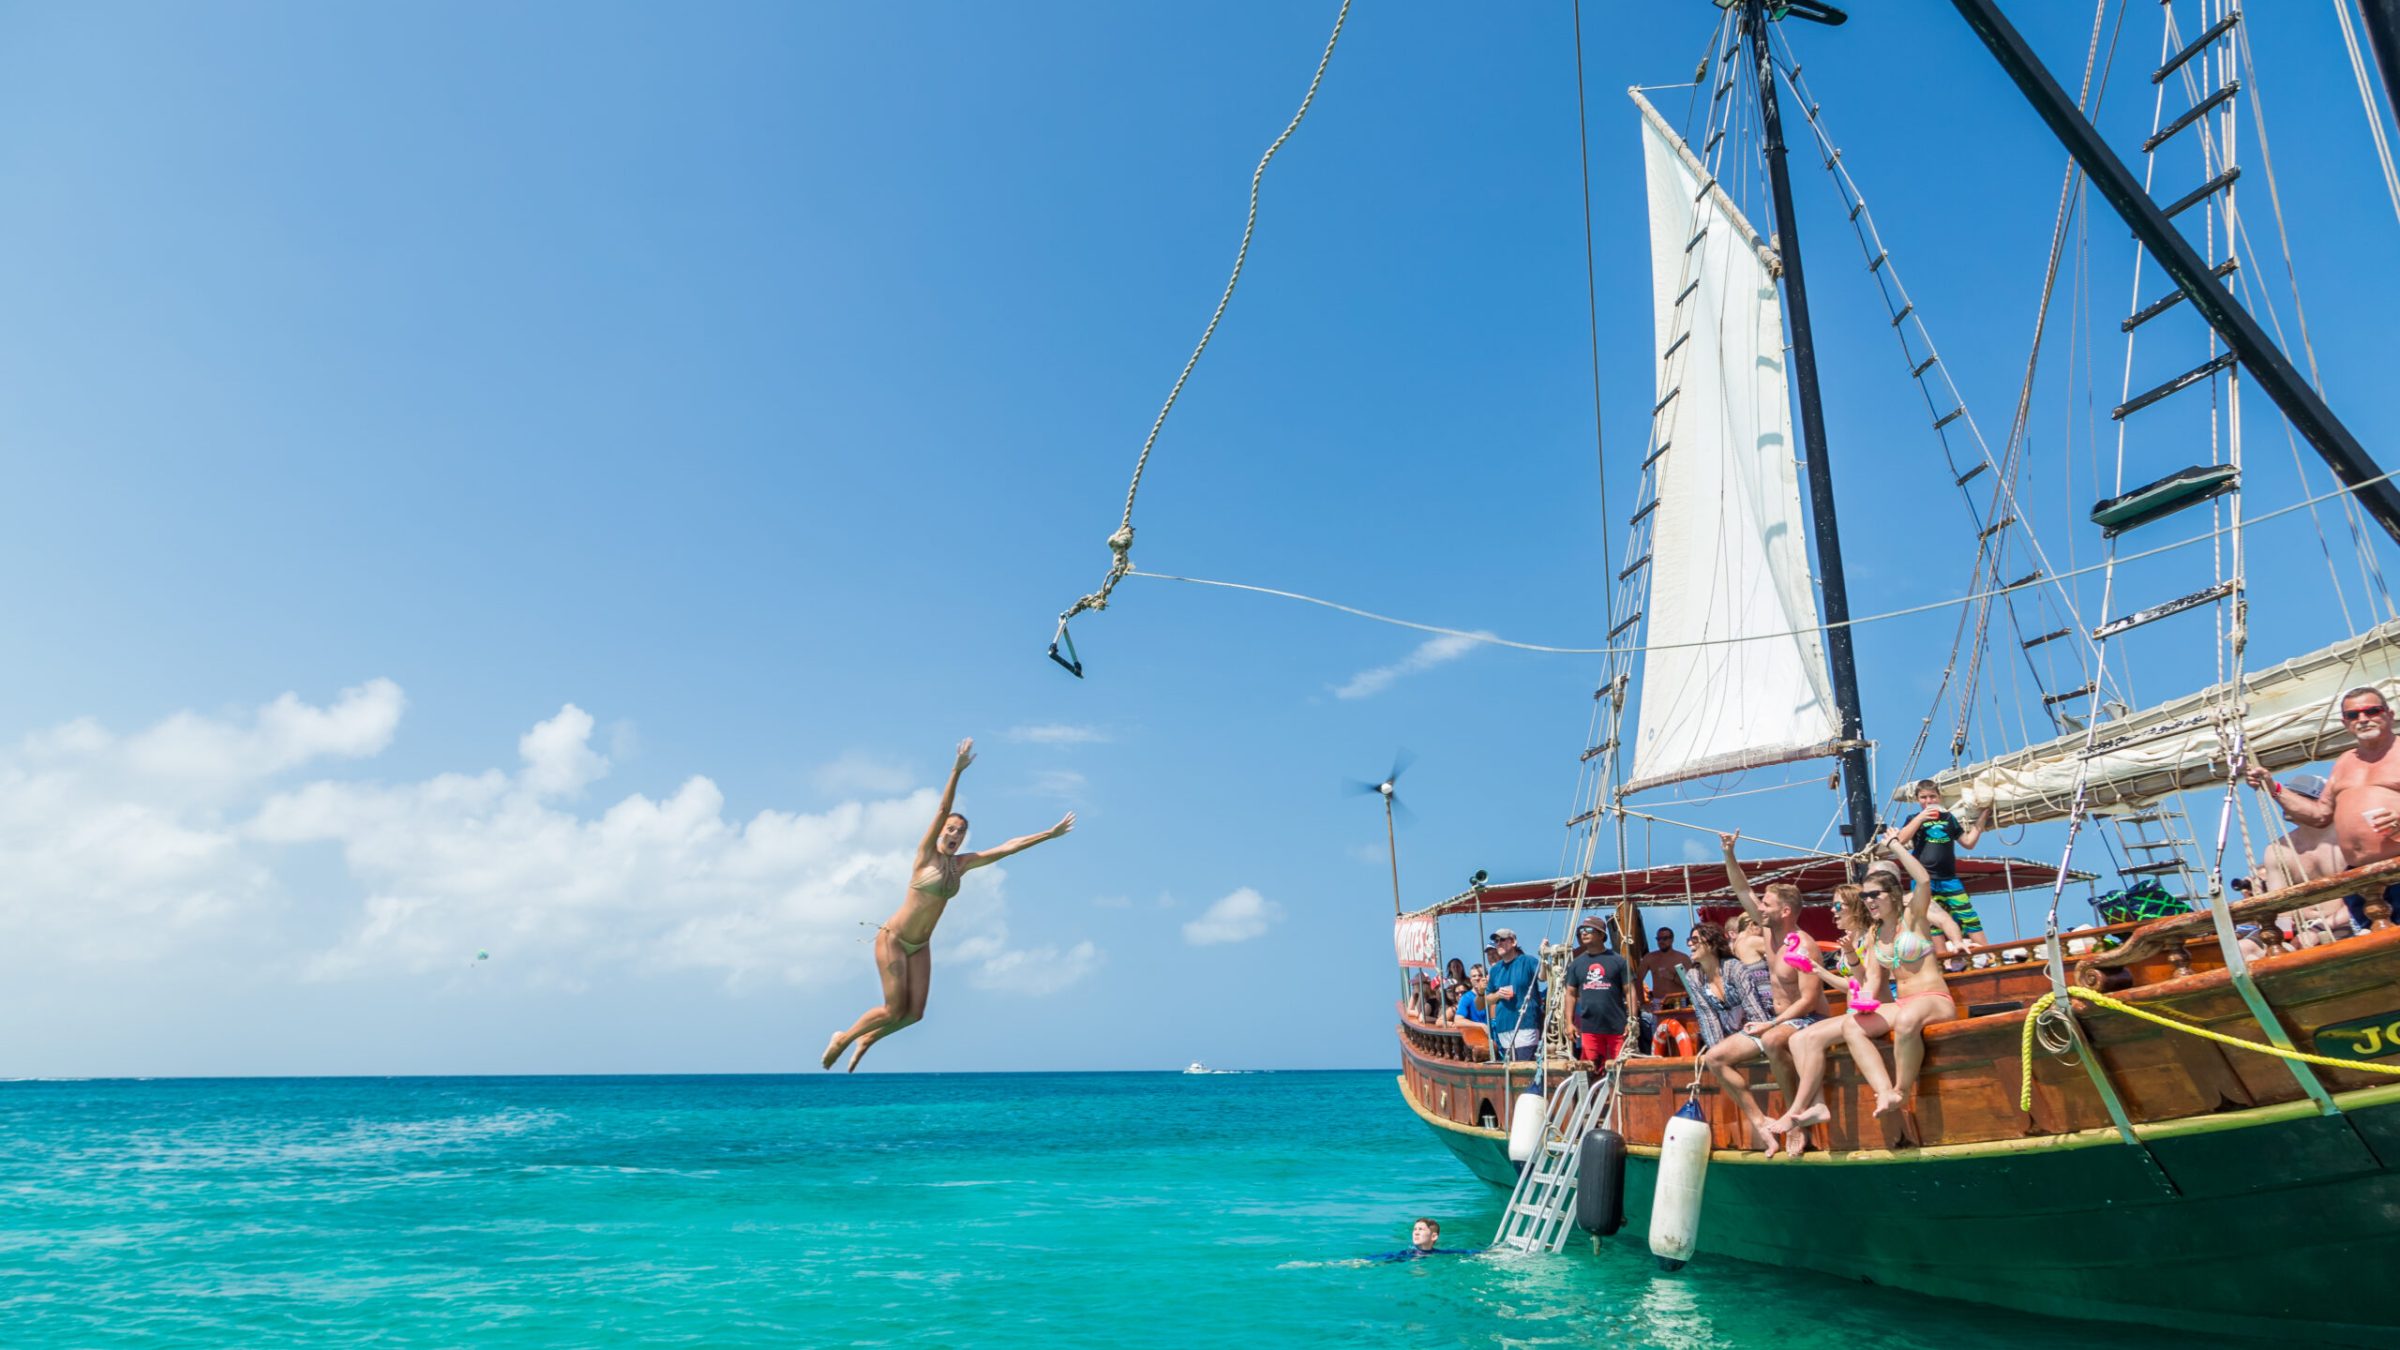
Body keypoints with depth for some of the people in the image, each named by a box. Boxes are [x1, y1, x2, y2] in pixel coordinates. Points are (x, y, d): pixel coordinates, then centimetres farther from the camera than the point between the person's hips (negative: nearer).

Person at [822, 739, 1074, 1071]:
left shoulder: (962, 864, 1)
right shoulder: (926, 854, -12)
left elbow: (1008, 847, 1)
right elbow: (942, 810, -24)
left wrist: (1050, 833, 1)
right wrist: (957, 770, -34)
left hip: (920, 946, 6)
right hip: (892, 938, -6)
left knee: (914, 1014, 2)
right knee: (894, 1010, -8)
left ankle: (865, 1041, 27)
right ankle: (842, 1039, 17)